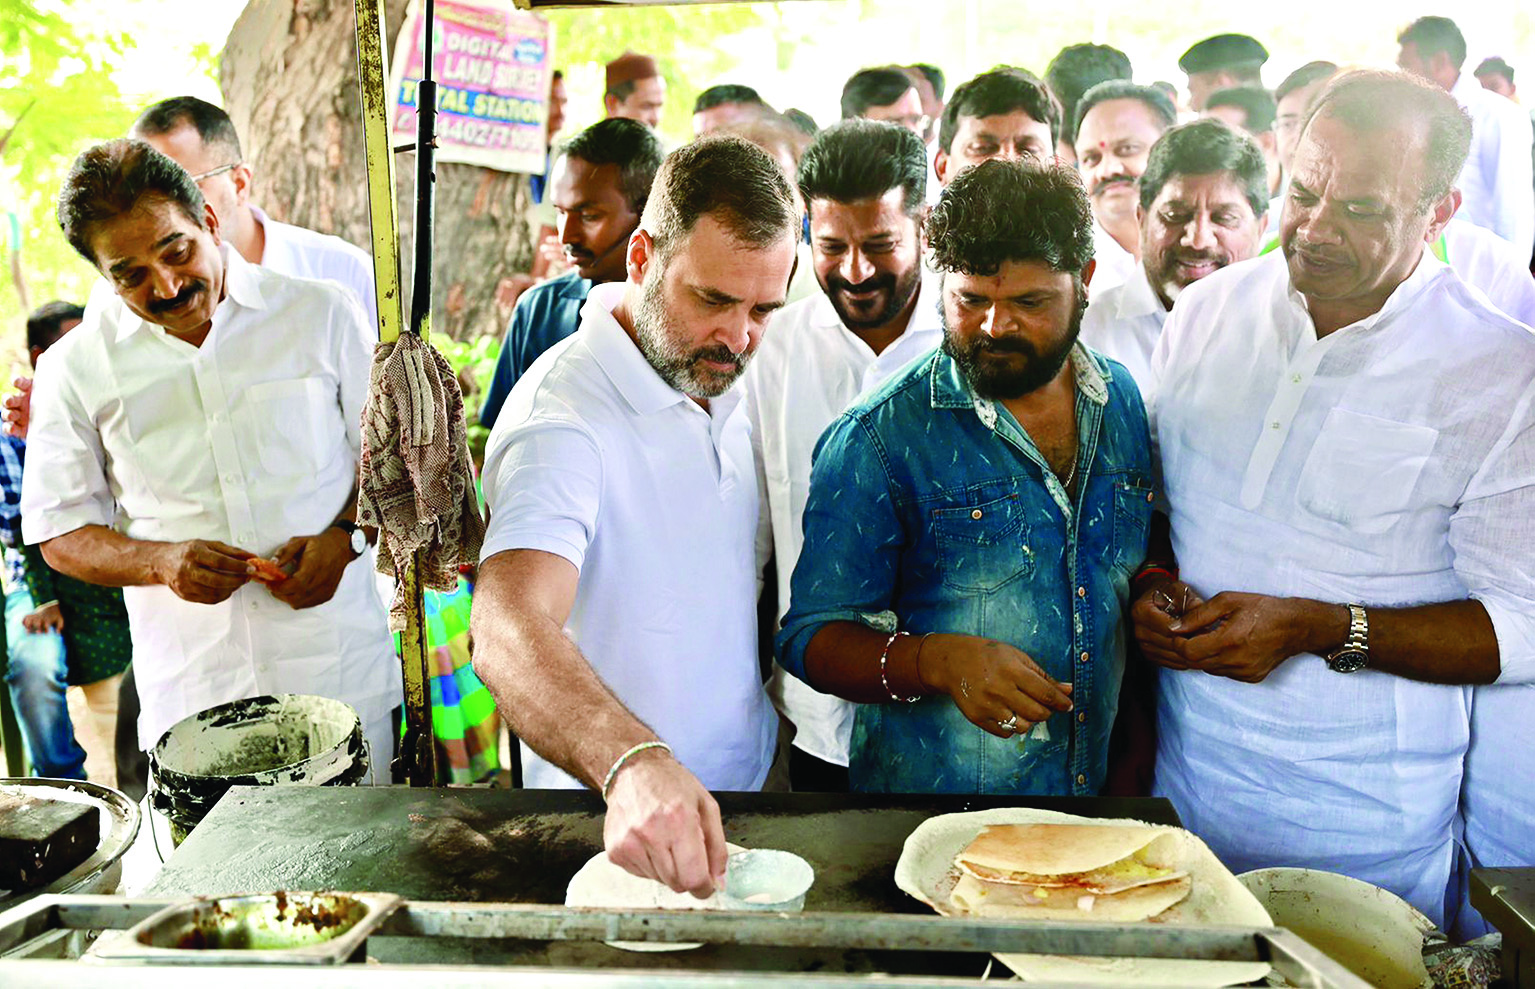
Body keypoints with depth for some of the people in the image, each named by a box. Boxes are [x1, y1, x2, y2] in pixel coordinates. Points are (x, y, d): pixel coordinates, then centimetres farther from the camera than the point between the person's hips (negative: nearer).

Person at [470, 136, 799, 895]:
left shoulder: (720, 384, 2)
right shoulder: (561, 416, -24)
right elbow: (509, 631, -39)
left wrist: (773, 762, 5)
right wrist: (631, 762, -55)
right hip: (615, 831, -7)